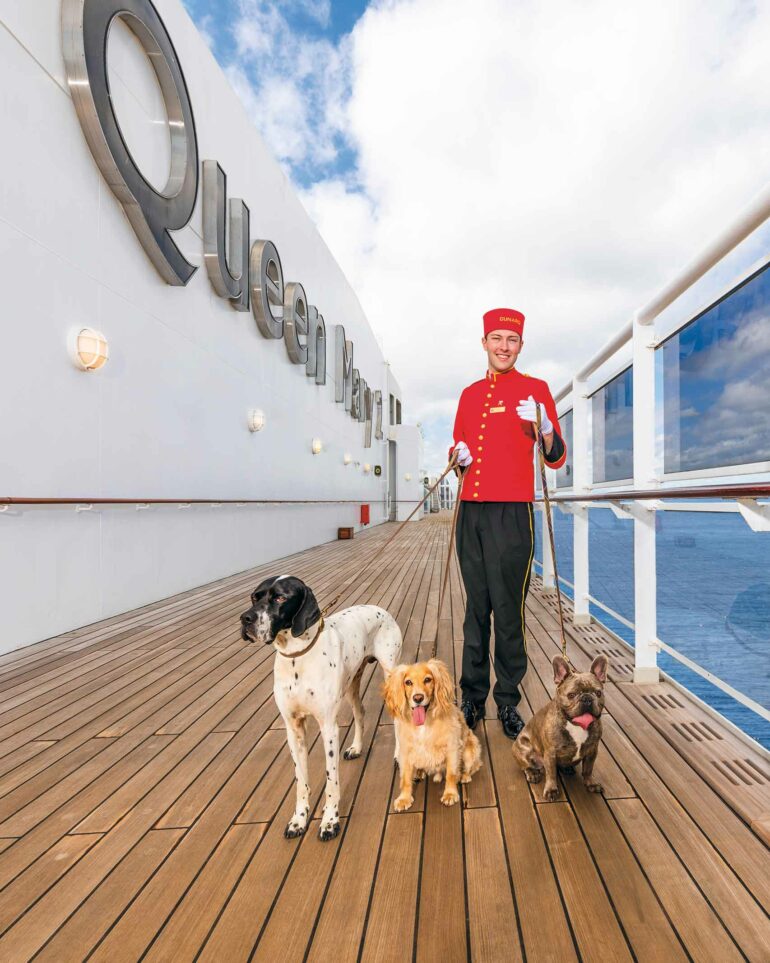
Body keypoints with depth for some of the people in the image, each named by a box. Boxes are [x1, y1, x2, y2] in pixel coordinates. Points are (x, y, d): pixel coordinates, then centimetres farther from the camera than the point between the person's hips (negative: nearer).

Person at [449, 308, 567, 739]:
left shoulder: (535, 389, 3)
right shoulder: (470, 394, 16)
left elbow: (557, 459, 0)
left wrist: (544, 427, -19)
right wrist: (458, 456, 3)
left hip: (511, 514, -4)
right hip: (470, 512, 5)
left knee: (508, 610, 0)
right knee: (476, 608, 10)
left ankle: (509, 701, 16)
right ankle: (473, 698, 22)